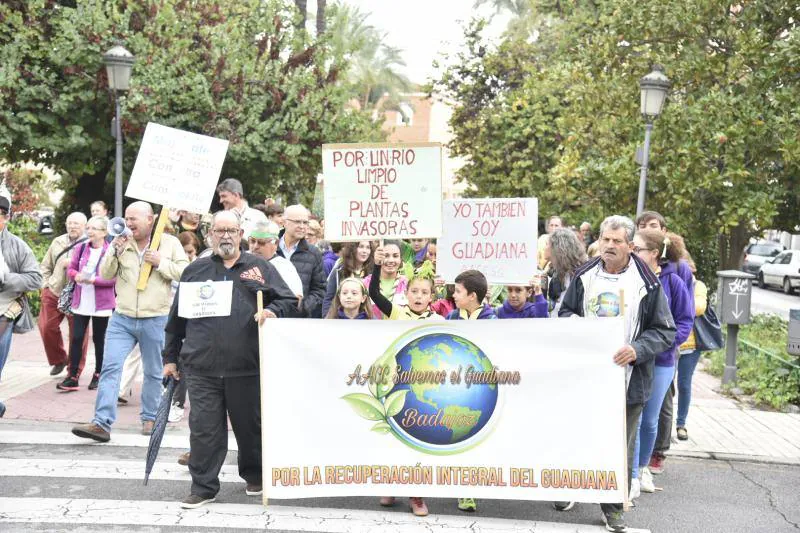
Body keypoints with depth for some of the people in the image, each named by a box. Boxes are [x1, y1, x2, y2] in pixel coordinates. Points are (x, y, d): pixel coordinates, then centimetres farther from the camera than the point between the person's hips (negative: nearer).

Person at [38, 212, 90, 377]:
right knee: (47, 327, 2)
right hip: (54, 292, 5)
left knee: (77, 333, 0)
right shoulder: (57, 242, 12)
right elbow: (45, 266, 20)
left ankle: (75, 370, 14)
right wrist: (47, 283, 8)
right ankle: (58, 360, 24)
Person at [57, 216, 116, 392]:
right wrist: (76, 275, -10)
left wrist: (92, 280, -22)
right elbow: (71, 269, 12)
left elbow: (113, 278, -13)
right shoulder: (81, 248, 6)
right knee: (77, 338, 0)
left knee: (99, 339, 9)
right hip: (81, 302, 4)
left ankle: (98, 375, 22)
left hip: (101, 303, -3)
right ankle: (72, 377, 2)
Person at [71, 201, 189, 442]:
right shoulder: (122, 242, 7)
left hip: (155, 320, -2)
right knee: (110, 366, -8)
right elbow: (105, 274, 5)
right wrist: (114, 251, -10)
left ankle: (150, 417, 26)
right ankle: (101, 423, -10)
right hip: (122, 318, 2)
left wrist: (160, 262, -15)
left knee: (153, 372, 10)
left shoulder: (170, 243, 0)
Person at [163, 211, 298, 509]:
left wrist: (273, 311, -15)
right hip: (201, 369, 1)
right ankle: (204, 488, 10)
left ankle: (255, 477, 33)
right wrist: (171, 357, 15)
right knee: (204, 429, 0)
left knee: (251, 426, 12)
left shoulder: (260, 268, 8)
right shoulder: (195, 271, 12)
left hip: (247, 368, -1)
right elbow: (177, 318, 16)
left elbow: (289, 302, 7)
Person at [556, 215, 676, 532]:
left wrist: (637, 349, -20)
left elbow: (665, 330, -4)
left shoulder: (647, 283, -7)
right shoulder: (584, 276, 3)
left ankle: (614, 506, 22)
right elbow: (566, 312, 16)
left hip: (627, 378, -2)